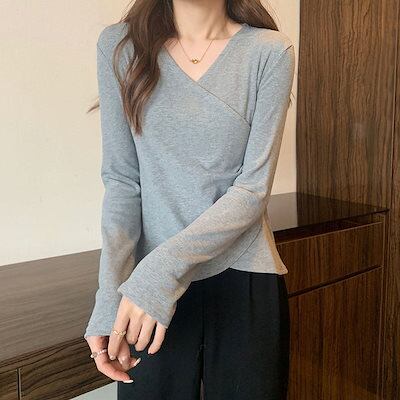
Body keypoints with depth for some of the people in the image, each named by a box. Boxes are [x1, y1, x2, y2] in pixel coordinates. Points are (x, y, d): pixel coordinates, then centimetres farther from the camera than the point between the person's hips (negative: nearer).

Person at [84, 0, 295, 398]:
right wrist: (110, 297, -13)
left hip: (244, 279, 0)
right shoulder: (120, 44, -1)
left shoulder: (270, 51, -5)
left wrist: (165, 266, -21)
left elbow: (254, 189, -10)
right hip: (151, 278, 1)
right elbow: (121, 180, -4)